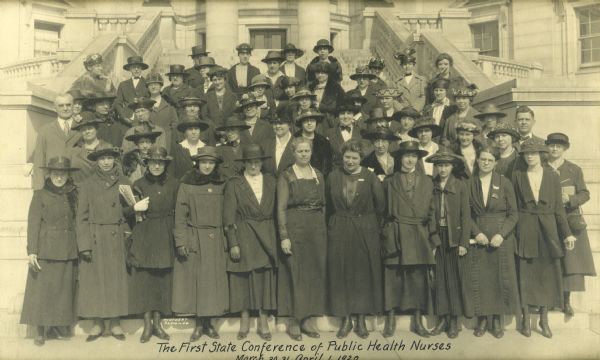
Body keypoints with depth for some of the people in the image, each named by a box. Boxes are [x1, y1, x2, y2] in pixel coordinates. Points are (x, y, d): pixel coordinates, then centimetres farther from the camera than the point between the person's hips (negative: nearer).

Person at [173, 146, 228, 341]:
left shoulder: (221, 185, 7)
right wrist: (180, 242, -10)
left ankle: (208, 323, 18)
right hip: (194, 240, -2)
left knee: (214, 281, 5)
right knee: (195, 281, 2)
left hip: (216, 241, 3)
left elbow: (226, 215, 10)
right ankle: (199, 325, 14)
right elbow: (180, 216, -3)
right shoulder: (186, 185, -2)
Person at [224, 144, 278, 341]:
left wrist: (278, 238, 1)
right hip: (243, 237, -2)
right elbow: (228, 217, -4)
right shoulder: (234, 184, -1)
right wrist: (233, 243, -9)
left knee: (266, 278, 4)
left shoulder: (271, 182, 7)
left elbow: (278, 211, 8)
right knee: (243, 278, 4)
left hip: (267, 237, 2)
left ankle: (263, 323, 14)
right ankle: (244, 322, 16)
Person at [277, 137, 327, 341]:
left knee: (315, 274, 5)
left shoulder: (319, 175, 11)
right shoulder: (286, 176, -3)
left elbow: (323, 205, 15)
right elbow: (281, 208, -7)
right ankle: (294, 322, 8)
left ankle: (307, 319, 15)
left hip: (318, 230, 5)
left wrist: (324, 228, 5)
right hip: (295, 229, -5)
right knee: (296, 274, -2)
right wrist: (284, 236, -13)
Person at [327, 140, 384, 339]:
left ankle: (361, 320, 15)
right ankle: (346, 319, 15)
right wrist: (339, 221, 9)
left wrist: (369, 223, 5)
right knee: (341, 275, 3)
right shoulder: (333, 177, 2)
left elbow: (380, 204, 0)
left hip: (365, 232, -1)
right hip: (339, 231, 1)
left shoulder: (370, 177, -3)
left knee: (364, 274, 4)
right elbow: (329, 205, 9)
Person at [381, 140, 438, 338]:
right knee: (393, 277, -1)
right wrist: (386, 236, -1)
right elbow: (383, 211, 6)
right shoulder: (389, 181, 7)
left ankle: (418, 321, 12)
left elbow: (431, 212, 9)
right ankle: (390, 320, 9)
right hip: (395, 237, -1)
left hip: (419, 237, 1)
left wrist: (433, 240, 4)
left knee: (419, 278, 2)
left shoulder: (427, 181, 11)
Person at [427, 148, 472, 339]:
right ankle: (442, 318, 12)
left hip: (454, 237, -2)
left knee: (455, 278, 2)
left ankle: (454, 321, 9)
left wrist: (463, 242, -10)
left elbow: (466, 216, -4)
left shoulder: (460, 186, -1)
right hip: (436, 237, 2)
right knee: (439, 278, 5)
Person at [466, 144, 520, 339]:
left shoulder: (505, 183, 1)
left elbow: (513, 214, 0)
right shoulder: (469, 183, 4)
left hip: (501, 237, 0)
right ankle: (482, 319, 11)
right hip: (477, 236, 1)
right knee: (478, 278, 0)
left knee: (501, 277, 1)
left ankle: (497, 319, 12)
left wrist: (501, 234, -12)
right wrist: (476, 232, -10)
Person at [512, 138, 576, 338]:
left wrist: (567, 233, 1)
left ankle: (544, 319, 16)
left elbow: (559, 207, 5)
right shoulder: (517, 175, 3)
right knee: (525, 273, 2)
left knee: (548, 273, 4)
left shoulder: (552, 176, 5)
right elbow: (512, 206, 3)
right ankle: (526, 319, 13)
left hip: (548, 229, 1)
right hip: (525, 230, -1)